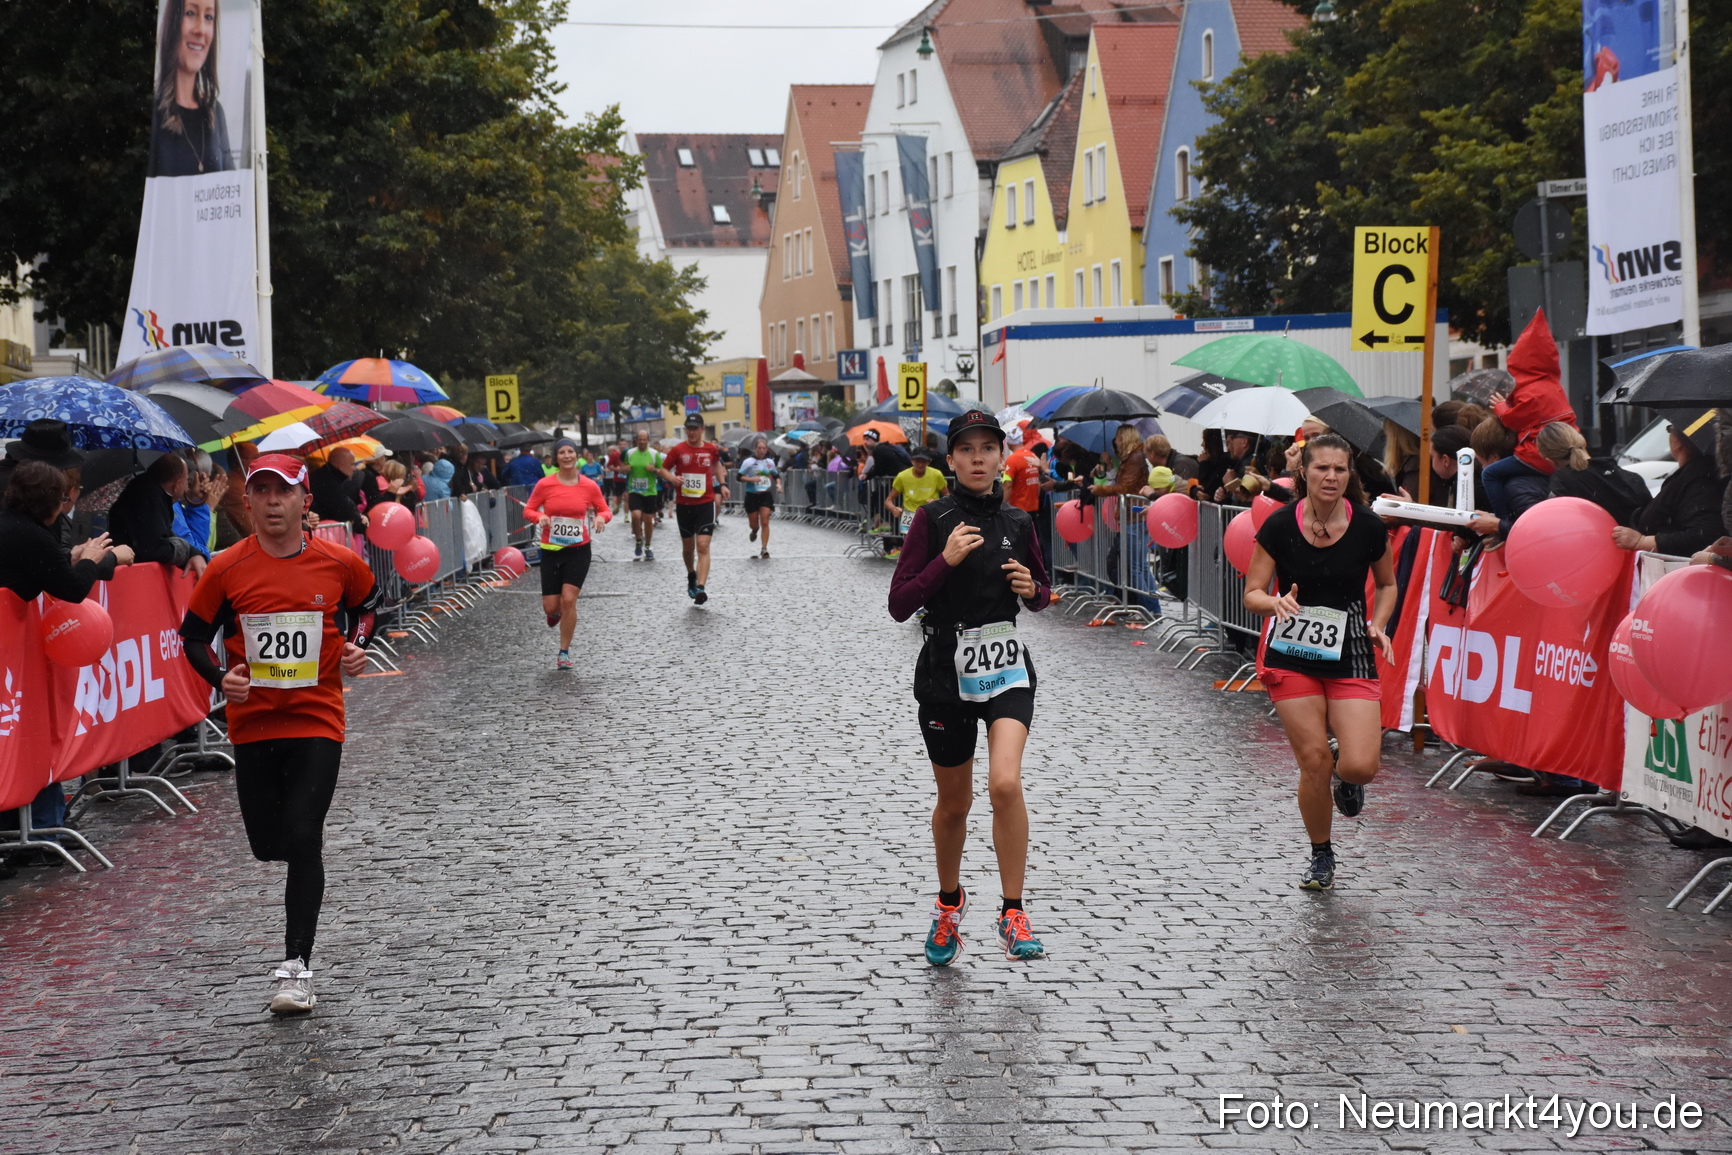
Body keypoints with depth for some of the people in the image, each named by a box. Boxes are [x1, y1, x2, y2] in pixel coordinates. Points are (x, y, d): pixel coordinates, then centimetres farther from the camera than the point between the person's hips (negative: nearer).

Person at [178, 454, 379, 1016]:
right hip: (252, 723, 2)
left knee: (303, 839, -13)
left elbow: (366, 604, 18)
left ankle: (297, 965, -7)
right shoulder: (227, 569, -4)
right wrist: (219, 678, -12)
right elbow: (194, 635, 5)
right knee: (268, 843, 10)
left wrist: (359, 644, -1)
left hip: (318, 721, -2)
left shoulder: (339, 562, -3)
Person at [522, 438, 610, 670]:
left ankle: (564, 652, 4)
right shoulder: (545, 484, -5)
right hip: (551, 551, 1)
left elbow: (605, 510, 7)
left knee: (568, 599, -12)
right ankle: (555, 612, 42)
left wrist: (601, 518, -16)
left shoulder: (589, 486, -3)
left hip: (578, 550, -1)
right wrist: (540, 516, -19)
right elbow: (528, 510, 3)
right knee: (551, 606, 1)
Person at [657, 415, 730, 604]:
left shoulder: (711, 449, 2)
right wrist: (672, 478, -17)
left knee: (703, 546, -14)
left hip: (706, 504, -1)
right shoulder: (678, 450, -3)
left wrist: (722, 484, 12)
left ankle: (701, 588, -22)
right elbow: (663, 470, 4)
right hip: (684, 505, 1)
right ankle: (691, 576, 41)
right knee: (688, 547, 13)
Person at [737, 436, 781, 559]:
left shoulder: (770, 462, 7)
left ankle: (764, 548, -8)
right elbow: (740, 477, -5)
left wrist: (778, 483, 2)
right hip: (752, 495, -1)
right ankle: (755, 531, 45)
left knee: (765, 522, -10)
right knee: (753, 524, 7)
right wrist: (751, 479, -21)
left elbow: (776, 475, 21)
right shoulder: (749, 462, -5)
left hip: (766, 495, 1)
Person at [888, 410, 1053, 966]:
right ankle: (949, 901, 39)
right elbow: (900, 604, -9)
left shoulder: (1017, 522, 4)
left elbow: (1042, 597, 18)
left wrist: (1031, 589, -5)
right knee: (954, 801, 12)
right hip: (945, 674, -1)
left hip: (1007, 670, 1)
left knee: (1005, 783, -22)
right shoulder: (933, 518, -5)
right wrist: (946, 560, -21)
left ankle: (1013, 914, -10)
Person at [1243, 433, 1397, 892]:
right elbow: (1252, 594, -3)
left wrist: (1377, 625, -3)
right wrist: (1276, 602, -25)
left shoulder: (1368, 527, -5)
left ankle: (1345, 776, 26)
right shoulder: (1279, 525, -7)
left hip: (1350, 656, 0)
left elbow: (1387, 584, 13)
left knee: (1360, 765, -14)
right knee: (1314, 762, -4)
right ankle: (1321, 856, 21)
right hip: (1293, 655, 0)